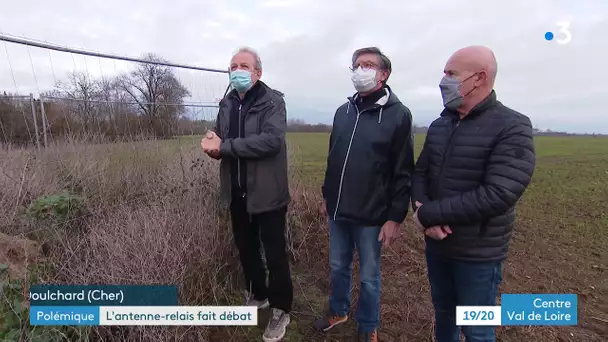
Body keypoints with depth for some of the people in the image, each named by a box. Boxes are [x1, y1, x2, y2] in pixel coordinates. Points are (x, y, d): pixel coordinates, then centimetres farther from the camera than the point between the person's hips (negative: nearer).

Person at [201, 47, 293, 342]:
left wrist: (223, 146, -23)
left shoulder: (272, 101, -11)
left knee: (275, 252, 5)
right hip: (237, 192, 7)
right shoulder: (226, 104, 10)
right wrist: (213, 147, -12)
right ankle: (258, 295, 42)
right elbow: (219, 141, 13)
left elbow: (271, 140, -26)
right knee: (245, 248, 20)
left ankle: (281, 309, 24)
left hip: (267, 193, -6)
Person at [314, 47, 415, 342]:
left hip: (371, 215, -5)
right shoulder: (343, 111, 7)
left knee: (369, 276, 13)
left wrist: (395, 216, -13)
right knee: (338, 267, 20)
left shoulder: (398, 115, -9)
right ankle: (338, 311, 44)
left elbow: (403, 172, -11)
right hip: (338, 211, 5)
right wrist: (327, 195, 15)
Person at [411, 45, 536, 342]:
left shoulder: (512, 128, -15)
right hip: (436, 243, 5)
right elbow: (420, 173, 3)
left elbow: (497, 195, -25)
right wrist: (425, 216, -15)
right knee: (443, 312, 23)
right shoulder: (439, 125, 4)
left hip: (477, 252, -5)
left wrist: (427, 214, -22)